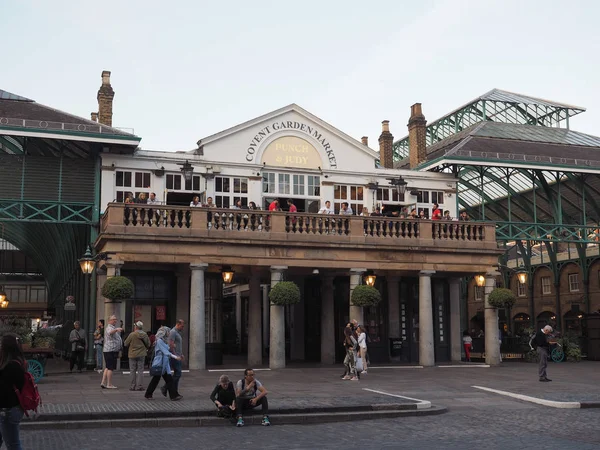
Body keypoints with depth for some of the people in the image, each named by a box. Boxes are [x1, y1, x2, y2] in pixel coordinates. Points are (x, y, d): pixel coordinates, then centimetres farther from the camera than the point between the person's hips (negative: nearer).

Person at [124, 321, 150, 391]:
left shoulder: (132, 334, -13)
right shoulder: (145, 335, -2)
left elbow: (126, 344, -5)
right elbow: (148, 344, 6)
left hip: (133, 354, -2)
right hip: (141, 354, 2)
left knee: (133, 371, 7)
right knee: (140, 370, 7)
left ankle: (132, 386, 9)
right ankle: (138, 386, 4)